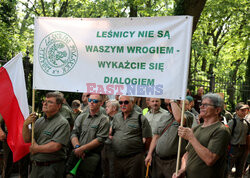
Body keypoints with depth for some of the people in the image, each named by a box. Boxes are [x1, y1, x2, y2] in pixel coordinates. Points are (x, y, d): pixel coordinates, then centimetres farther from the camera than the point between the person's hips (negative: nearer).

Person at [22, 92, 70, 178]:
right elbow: (27, 139, 10)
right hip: (35, 166, 7)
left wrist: (36, 148, -9)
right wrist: (25, 125, -7)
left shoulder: (63, 123, -13)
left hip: (51, 168, -7)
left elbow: (55, 146, -22)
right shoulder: (39, 121, 10)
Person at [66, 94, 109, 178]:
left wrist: (82, 148, -12)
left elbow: (100, 139, -8)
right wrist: (77, 147, -10)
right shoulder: (81, 117, 15)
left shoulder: (103, 119, 0)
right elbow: (74, 134, 8)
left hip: (92, 155, -3)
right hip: (77, 153, 4)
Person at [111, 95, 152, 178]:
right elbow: (112, 134, 21)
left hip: (134, 159, -5)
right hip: (117, 158, 5)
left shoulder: (140, 118, -6)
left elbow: (147, 139, -6)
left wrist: (139, 152, 0)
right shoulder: (116, 117, 12)